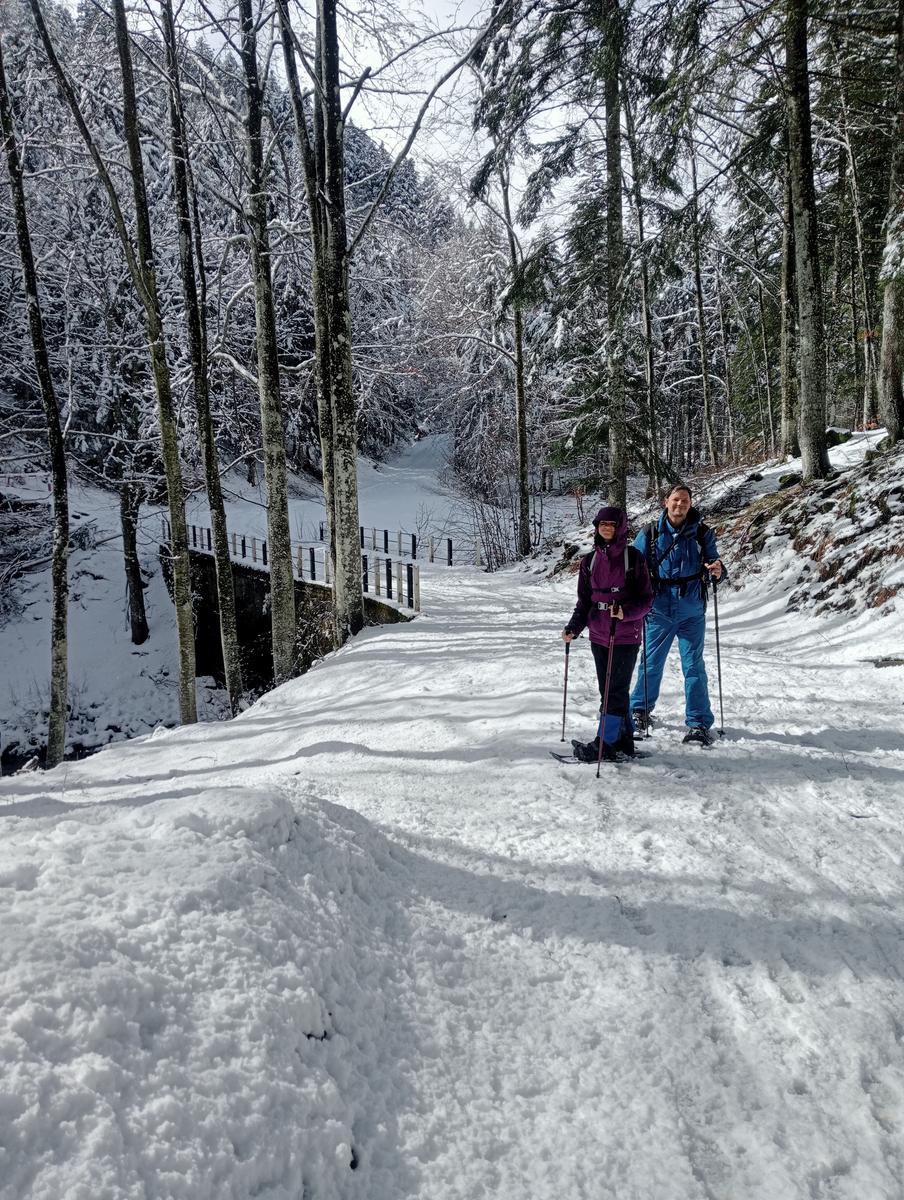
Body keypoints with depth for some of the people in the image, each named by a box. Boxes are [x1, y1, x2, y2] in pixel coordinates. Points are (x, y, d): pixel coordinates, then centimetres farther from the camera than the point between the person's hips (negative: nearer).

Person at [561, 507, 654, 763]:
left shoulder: (633, 558, -4)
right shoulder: (589, 560, 10)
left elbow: (646, 599, -5)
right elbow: (584, 600, 12)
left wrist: (625, 612, -24)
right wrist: (573, 628, -2)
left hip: (626, 637, -5)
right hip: (598, 635, 5)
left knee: (615, 691, -4)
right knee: (608, 690, 9)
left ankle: (605, 743, 1)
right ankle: (623, 740, 19)